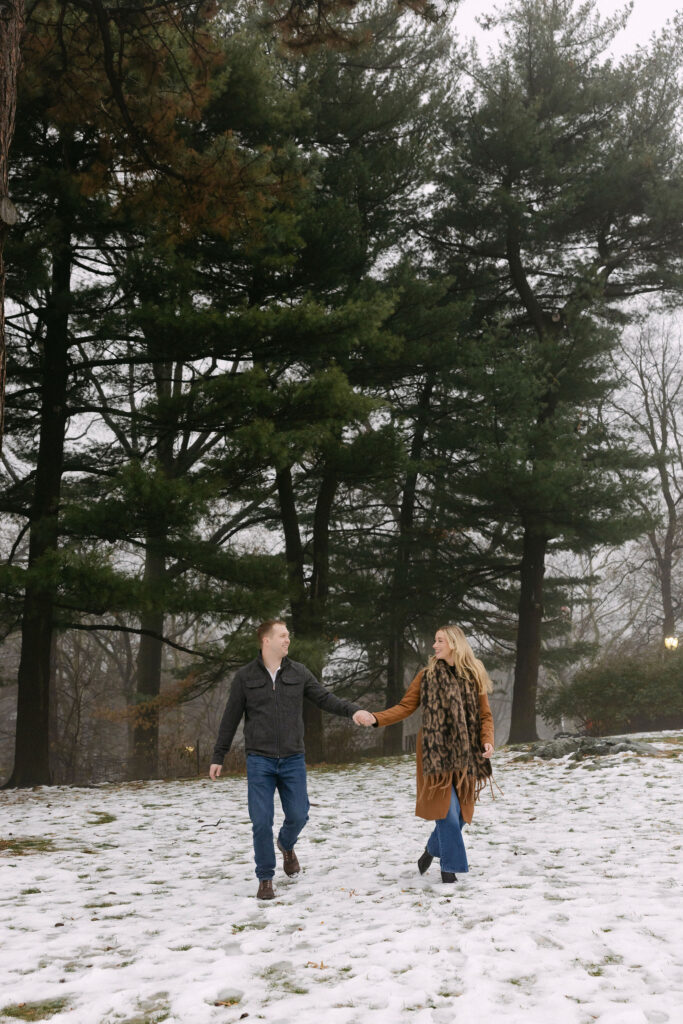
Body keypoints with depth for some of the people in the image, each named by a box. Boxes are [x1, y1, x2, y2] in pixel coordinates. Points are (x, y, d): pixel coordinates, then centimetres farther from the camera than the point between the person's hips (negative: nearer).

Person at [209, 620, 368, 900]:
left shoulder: (299, 673, 3)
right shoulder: (245, 677, -2)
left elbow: (325, 699, 3)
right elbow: (230, 719, 3)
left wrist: (353, 710, -15)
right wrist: (218, 757, 5)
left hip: (293, 760, 2)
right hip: (259, 761, -2)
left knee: (298, 815, 2)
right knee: (261, 821, -4)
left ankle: (287, 845, 38)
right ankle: (265, 878, 14)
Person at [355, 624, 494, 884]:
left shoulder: (473, 676, 5)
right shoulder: (427, 675, 2)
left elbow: (485, 715, 7)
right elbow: (405, 707, -1)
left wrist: (487, 741, -11)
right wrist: (375, 718, -14)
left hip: (464, 755, 2)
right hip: (435, 753, -2)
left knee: (461, 812, 6)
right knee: (447, 810, -8)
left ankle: (432, 849, 32)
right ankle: (451, 866, 8)